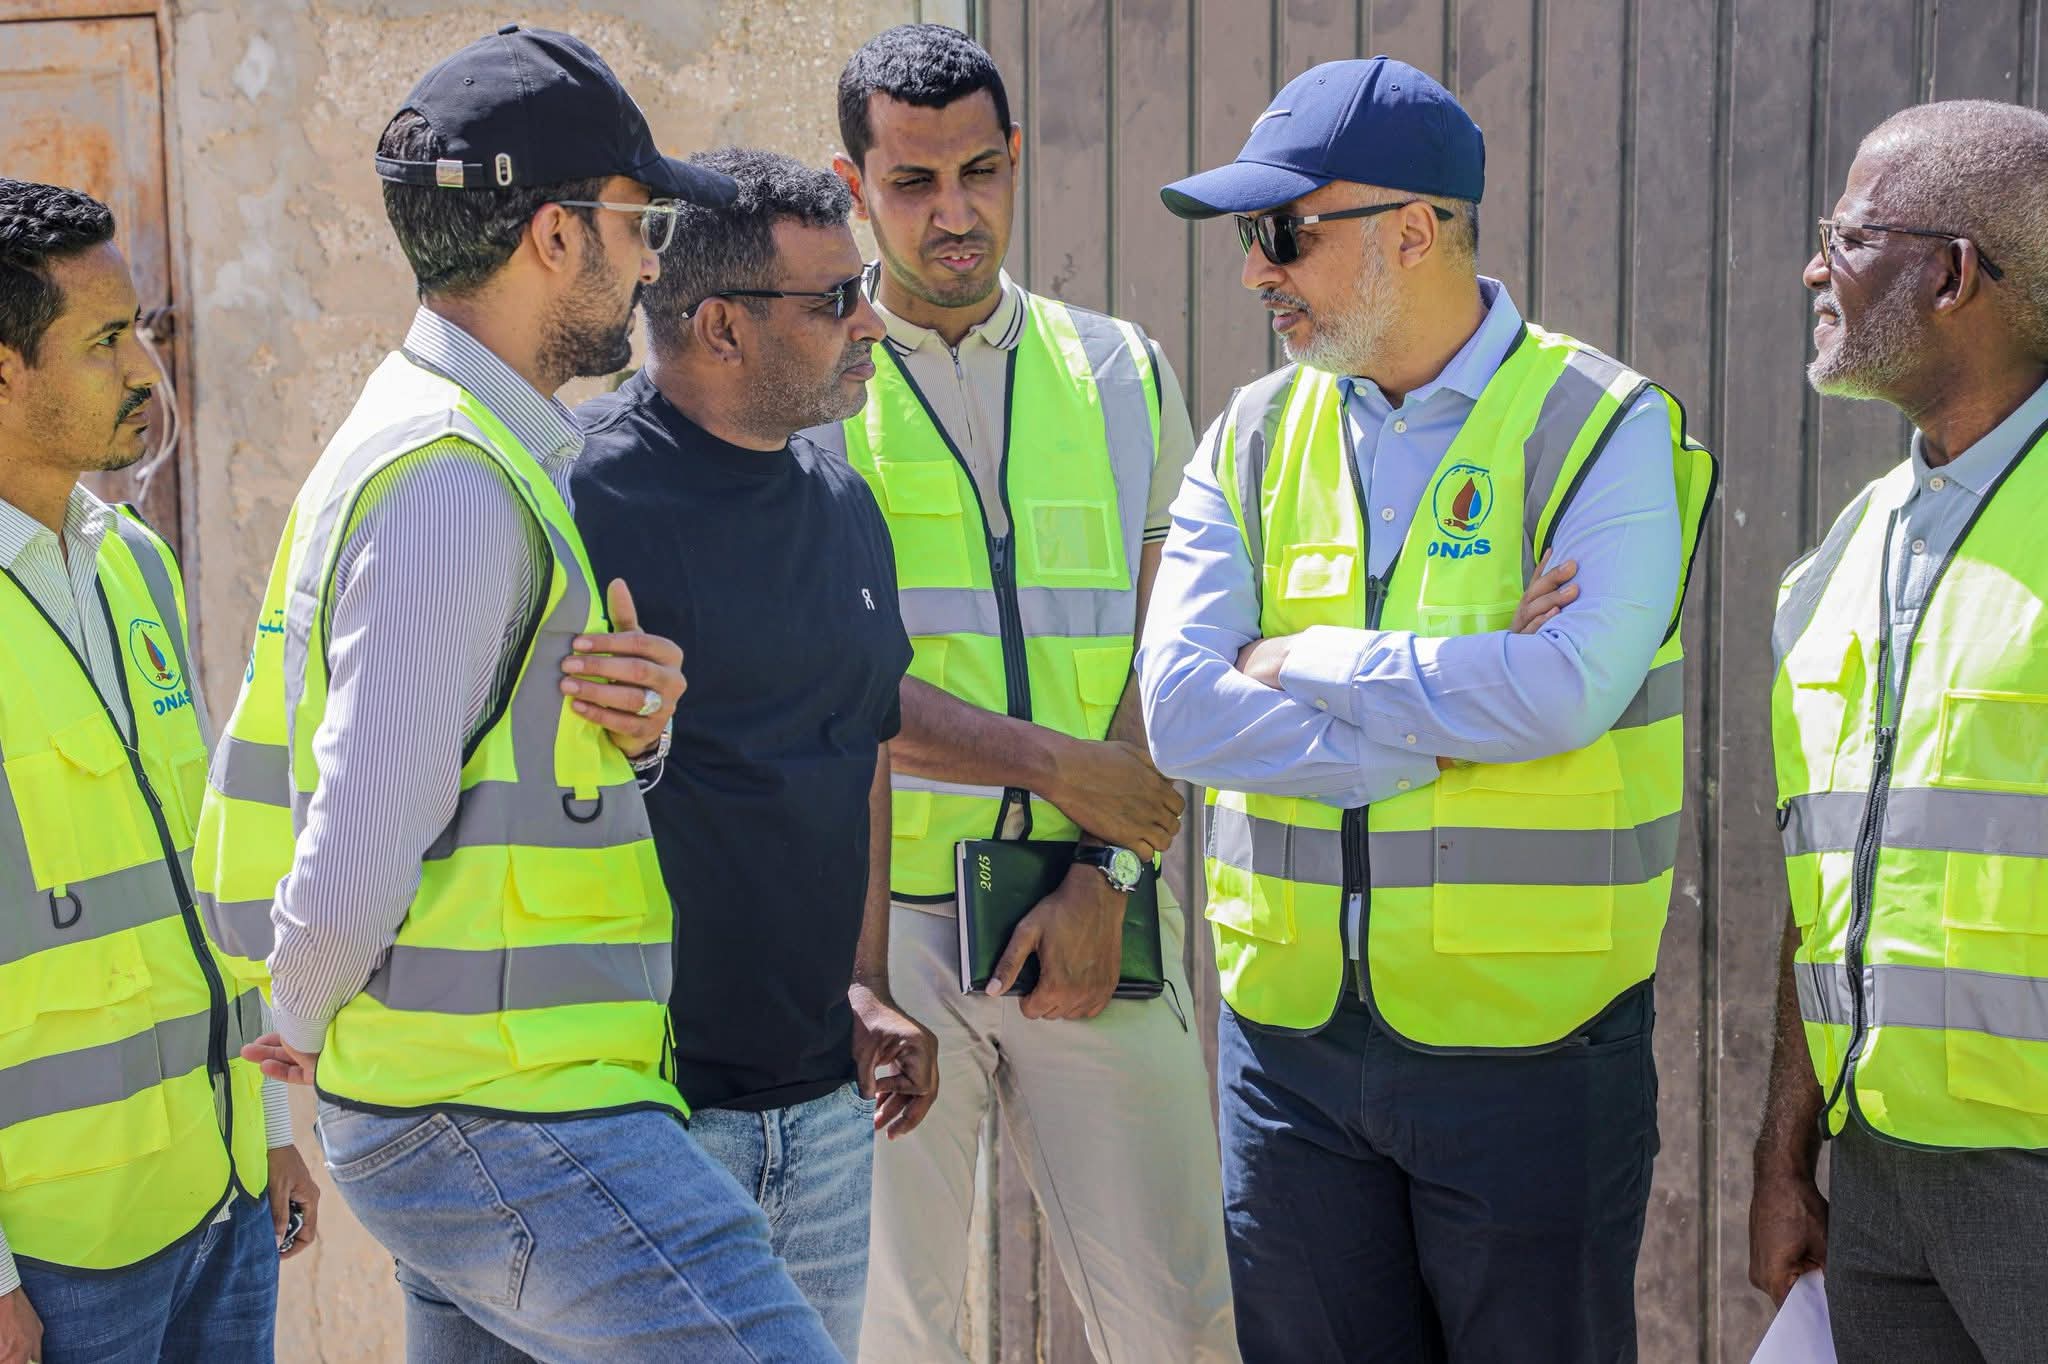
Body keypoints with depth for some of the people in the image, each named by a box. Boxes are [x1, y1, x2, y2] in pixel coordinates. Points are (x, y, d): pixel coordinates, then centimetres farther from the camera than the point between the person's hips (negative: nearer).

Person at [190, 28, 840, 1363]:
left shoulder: (476, 451, 15)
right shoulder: (451, 481, -17)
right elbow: (352, 878, -20)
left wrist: (641, 720, -8)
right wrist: (307, 1025, 0)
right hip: (505, 1118, -10)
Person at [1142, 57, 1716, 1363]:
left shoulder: (1604, 428, -6)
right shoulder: (1257, 437, 6)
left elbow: (1566, 689, -22)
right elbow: (1181, 709, -6)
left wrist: (1296, 664, -12)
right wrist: (1452, 723, -14)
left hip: (1527, 1044, -4)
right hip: (1290, 1034, 4)